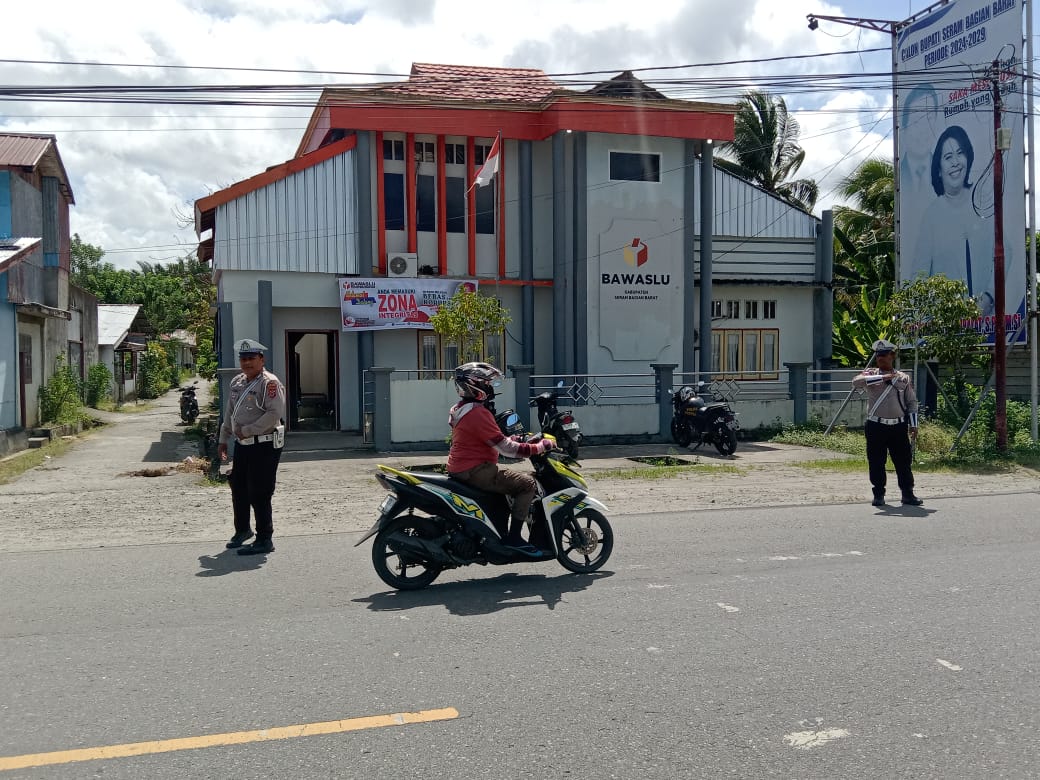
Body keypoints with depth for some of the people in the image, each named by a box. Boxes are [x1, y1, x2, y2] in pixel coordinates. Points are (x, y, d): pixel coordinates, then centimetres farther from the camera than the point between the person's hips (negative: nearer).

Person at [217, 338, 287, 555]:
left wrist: (246, 430, -19)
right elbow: (229, 413, 22)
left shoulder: (269, 383, -14)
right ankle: (242, 530, 37)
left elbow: (275, 413, -23)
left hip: (264, 446, -8)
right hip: (242, 446, 8)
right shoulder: (236, 382, 13)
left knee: (259, 494, -5)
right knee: (238, 488, 18)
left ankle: (264, 540, 5)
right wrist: (223, 439, 20)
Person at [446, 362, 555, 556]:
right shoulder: (478, 413, -18)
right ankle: (514, 537, -14)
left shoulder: (458, 409, 14)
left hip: (459, 469, 11)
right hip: (476, 471, -11)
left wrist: (513, 439, 21)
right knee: (528, 484, -11)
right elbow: (505, 447, -20)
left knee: (508, 478, 29)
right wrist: (538, 447, -13)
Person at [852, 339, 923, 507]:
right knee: (876, 463, 2)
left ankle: (908, 494, 15)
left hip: (899, 427, 1)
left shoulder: (903, 378, 10)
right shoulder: (871, 375, 4)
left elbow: (912, 402, 11)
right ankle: (878, 495, 13)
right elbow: (856, 381, -18)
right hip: (876, 427, -1)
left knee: (904, 461, 5)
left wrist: (913, 425, 3)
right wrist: (882, 377, -20)